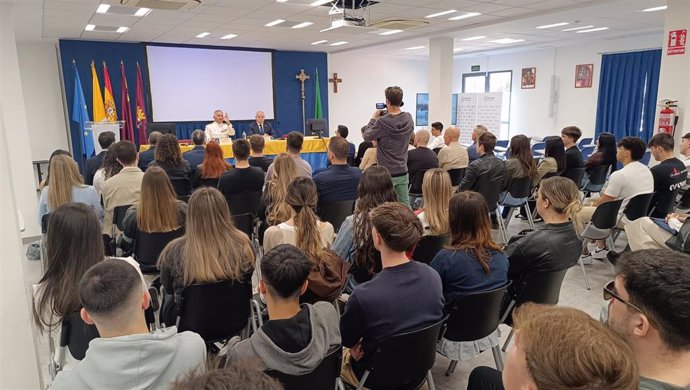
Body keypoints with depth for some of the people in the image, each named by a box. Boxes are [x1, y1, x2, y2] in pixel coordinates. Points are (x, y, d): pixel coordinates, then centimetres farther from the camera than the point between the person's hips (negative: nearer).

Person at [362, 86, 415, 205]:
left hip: (386, 172, -5)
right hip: (403, 171, 5)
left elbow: (366, 136, -5)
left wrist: (373, 118, 7)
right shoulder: (408, 118, -2)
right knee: (405, 204, 13)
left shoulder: (382, 121, -18)